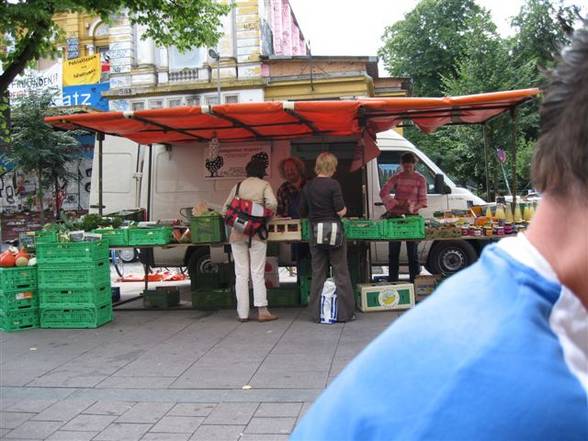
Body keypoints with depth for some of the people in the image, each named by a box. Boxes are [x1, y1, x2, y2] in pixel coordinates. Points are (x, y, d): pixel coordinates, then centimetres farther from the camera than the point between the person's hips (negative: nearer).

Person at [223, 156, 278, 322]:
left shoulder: (238, 186, 12)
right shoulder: (264, 185, 3)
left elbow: (226, 207, 10)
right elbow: (272, 203, -12)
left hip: (237, 233, 3)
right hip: (256, 233, -2)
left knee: (241, 274, 5)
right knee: (258, 273, 2)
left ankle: (243, 313, 7)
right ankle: (262, 311, -2)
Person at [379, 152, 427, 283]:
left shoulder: (420, 179, -2)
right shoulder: (396, 177, 1)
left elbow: (423, 200, -3)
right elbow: (383, 193, -8)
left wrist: (414, 207, -23)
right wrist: (397, 203, -20)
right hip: (395, 216, 2)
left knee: (412, 252, 1)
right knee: (393, 251, 7)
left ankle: (415, 281, 9)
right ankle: (392, 281, 16)